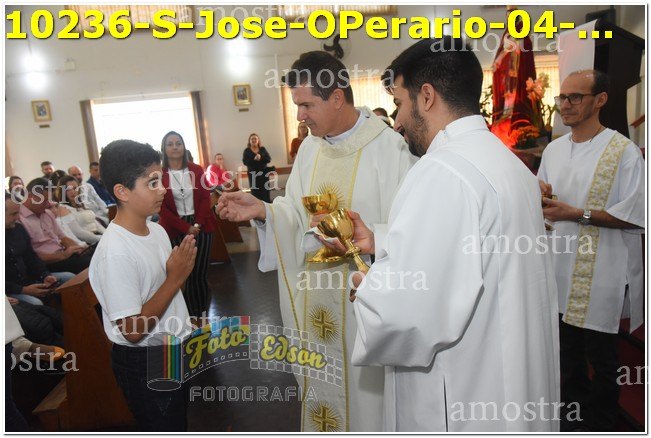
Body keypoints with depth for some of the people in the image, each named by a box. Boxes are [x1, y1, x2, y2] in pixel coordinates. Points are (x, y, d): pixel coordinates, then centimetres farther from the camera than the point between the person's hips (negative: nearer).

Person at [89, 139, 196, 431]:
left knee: (179, 424, 26)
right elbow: (132, 330, -26)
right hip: (143, 363, -8)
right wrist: (176, 278, -26)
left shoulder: (156, 230, -1)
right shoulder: (115, 253, -27)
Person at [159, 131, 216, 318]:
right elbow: (162, 207, -4)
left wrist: (198, 224, -10)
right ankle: (193, 319, 13)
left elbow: (206, 198, 3)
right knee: (185, 275, 0)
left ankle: (203, 315, 18)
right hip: (175, 230, -1)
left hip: (201, 227, 2)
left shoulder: (197, 170, 6)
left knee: (200, 274, 2)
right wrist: (186, 228, -10)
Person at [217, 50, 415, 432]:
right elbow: (297, 214, 7)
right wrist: (262, 210, -9)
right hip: (316, 304, 6)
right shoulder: (310, 149, 8)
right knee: (322, 384, 20)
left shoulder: (390, 148, -13)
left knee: (365, 391, 10)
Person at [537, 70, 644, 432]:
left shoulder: (624, 151, -11)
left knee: (601, 355, 10)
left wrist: (576, 214, -21)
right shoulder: (553, 149, 8)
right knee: (569, 348, 21)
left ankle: (600, 423, 32)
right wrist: (540, 195, -5)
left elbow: (637, 215, -16)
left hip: (600, 274, -6)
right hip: (561, 266, 6)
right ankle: (574, 407, 42)